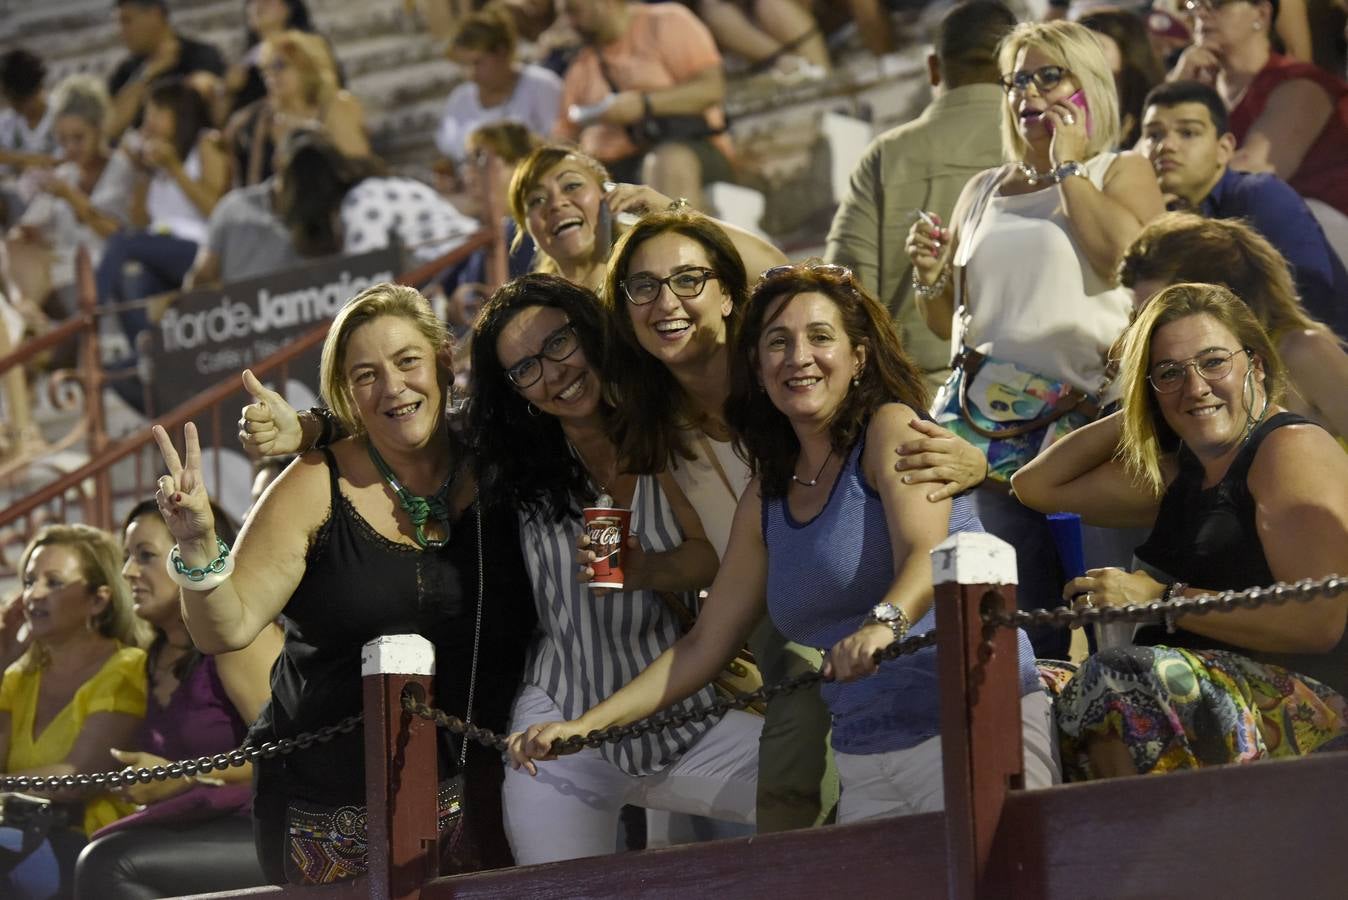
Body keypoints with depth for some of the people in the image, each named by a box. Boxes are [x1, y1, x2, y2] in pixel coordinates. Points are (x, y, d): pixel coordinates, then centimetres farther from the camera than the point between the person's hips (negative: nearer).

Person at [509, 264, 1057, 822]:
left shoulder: (892, 427, -1)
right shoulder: (766, 499, 16)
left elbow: (925, 556, -19)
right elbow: (704, 645, 20)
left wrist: (884, 623, -41)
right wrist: (581, 727, 11)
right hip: (864, 764, 6)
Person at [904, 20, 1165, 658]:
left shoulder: (1122, 174, 9)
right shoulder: (983, 192, 22)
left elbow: (1123, 255, -13)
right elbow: (947, 322, 26)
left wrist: (1068, 167, -2)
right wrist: (930, 277, 4)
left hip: (1086, 418, -4)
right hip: (990, 425, 4)